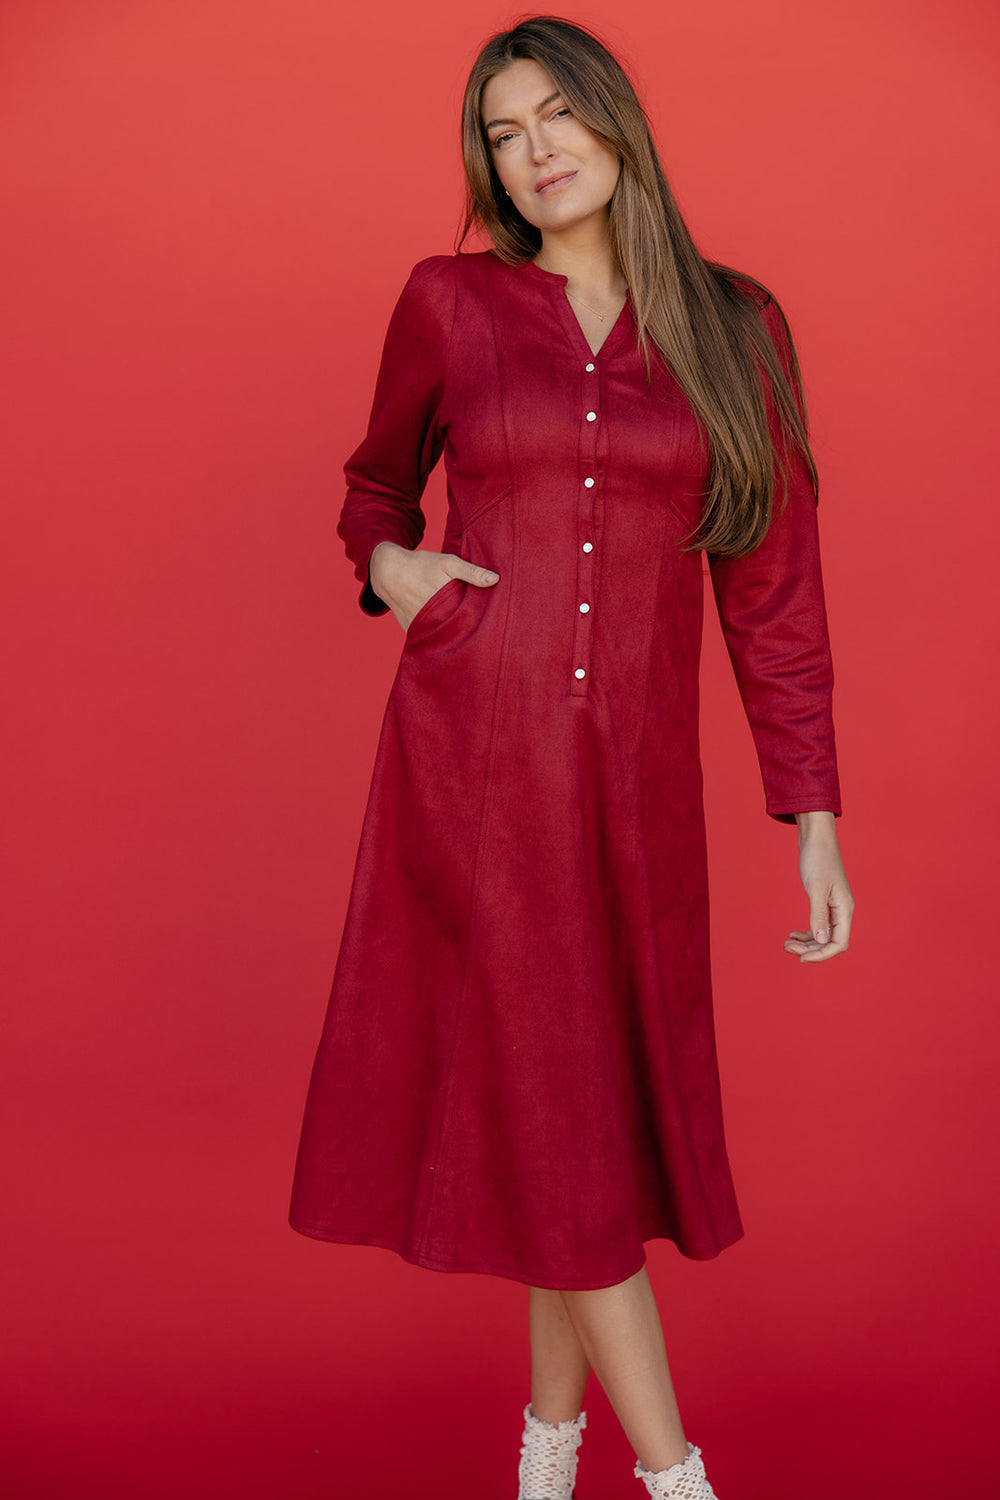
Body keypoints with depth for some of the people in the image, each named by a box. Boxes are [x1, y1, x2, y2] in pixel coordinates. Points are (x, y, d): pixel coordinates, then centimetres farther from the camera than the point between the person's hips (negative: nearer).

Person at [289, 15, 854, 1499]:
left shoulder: (734, 328, 5)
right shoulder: (448, 302, 3)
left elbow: (773, 585, 3)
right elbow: (378, 482, 19)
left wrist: (814, 815, 0)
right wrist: (387, 566, -4)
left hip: (635, 772, 2)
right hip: (473, 753, -1)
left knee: (599, 1096, 10)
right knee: (545, 1096, 2)